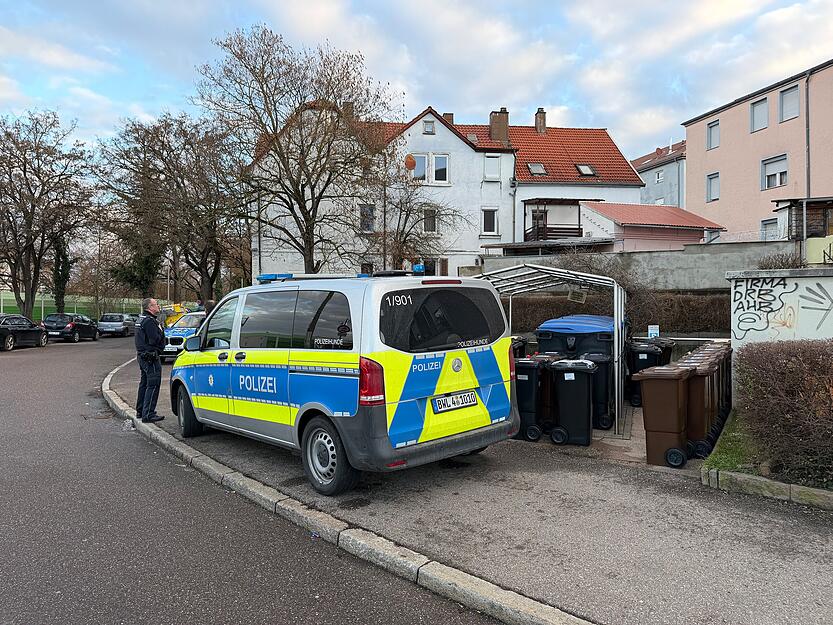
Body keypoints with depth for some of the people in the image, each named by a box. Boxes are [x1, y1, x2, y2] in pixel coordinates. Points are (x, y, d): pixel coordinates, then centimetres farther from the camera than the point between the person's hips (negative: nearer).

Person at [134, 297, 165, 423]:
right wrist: (161, 332, -5)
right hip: (150, 357, -11)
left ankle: (140, 411, 29)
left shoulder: (145, 320, 17)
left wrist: (159, 332, 5)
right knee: (153, 385, -9)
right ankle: (148, 415, -9)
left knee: (144, 384, 19)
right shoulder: (150, 321, -17)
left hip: (142, 356, 11)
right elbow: (154, 340, -22)